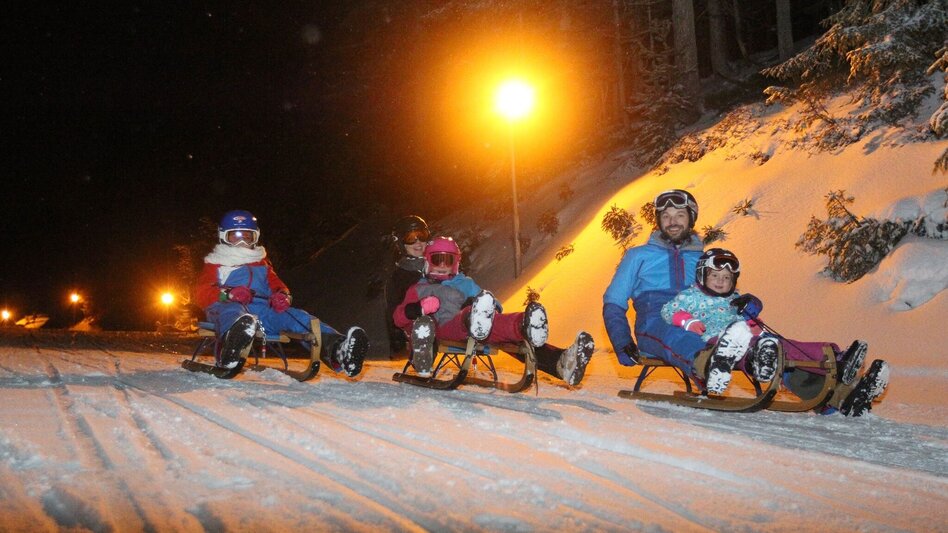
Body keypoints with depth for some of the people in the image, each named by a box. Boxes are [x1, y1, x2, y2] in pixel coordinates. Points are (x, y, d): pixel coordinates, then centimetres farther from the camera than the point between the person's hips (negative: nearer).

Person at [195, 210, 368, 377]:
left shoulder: (261, 263, 36)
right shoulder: (216, 264, 22)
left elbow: (276, 284, 24)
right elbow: (202, 293, 5)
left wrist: (282, 295, -5)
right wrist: (229, 293, -19)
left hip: (262, 310, 4)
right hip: (228, 306, -4)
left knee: (296, 316, -26)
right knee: (233, 311, -41)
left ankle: (337, 349, -55)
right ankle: (228, 350, -80)